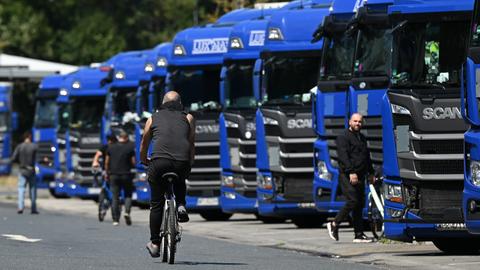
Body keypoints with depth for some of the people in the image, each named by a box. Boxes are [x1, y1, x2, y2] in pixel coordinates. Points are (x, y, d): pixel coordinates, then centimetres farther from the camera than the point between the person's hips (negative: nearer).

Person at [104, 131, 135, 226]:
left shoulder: (111, 147, 4)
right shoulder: (130, 148, -3)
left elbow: (107, 162, 8)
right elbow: (133, 162, -2)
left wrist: (107, 173, 20)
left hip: (113, 175, 2)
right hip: (126, 174, -2)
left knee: (115, 197, 5)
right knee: (128, 195, 11)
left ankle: (115, 219, 2)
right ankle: (127, 211, -14)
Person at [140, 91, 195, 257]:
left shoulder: (153, 118, 22)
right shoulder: (188, 118, 22)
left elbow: (144, 145, 28)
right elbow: (191, 143, 14)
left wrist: (144, 162, 45)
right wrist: (190, 163, 25)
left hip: (159, 162, -1)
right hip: (182, 163, 1)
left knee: (156, 204, 11)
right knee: (180, 182, 36)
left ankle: (155, 243, 10)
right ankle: (181, 206, 9)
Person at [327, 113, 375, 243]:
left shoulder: (362, 138, 22)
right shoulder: (343, 137, -6)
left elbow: (367, 157, 31)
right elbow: (343, 156, -18)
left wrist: (370, 173, 26)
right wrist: (351, 172, -26)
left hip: (360, 177, 8)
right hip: (347, 176, -8)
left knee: (360, 204, 5)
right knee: (352, 201, -16)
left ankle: (359, 235, 7)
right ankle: (334, 224, -2)